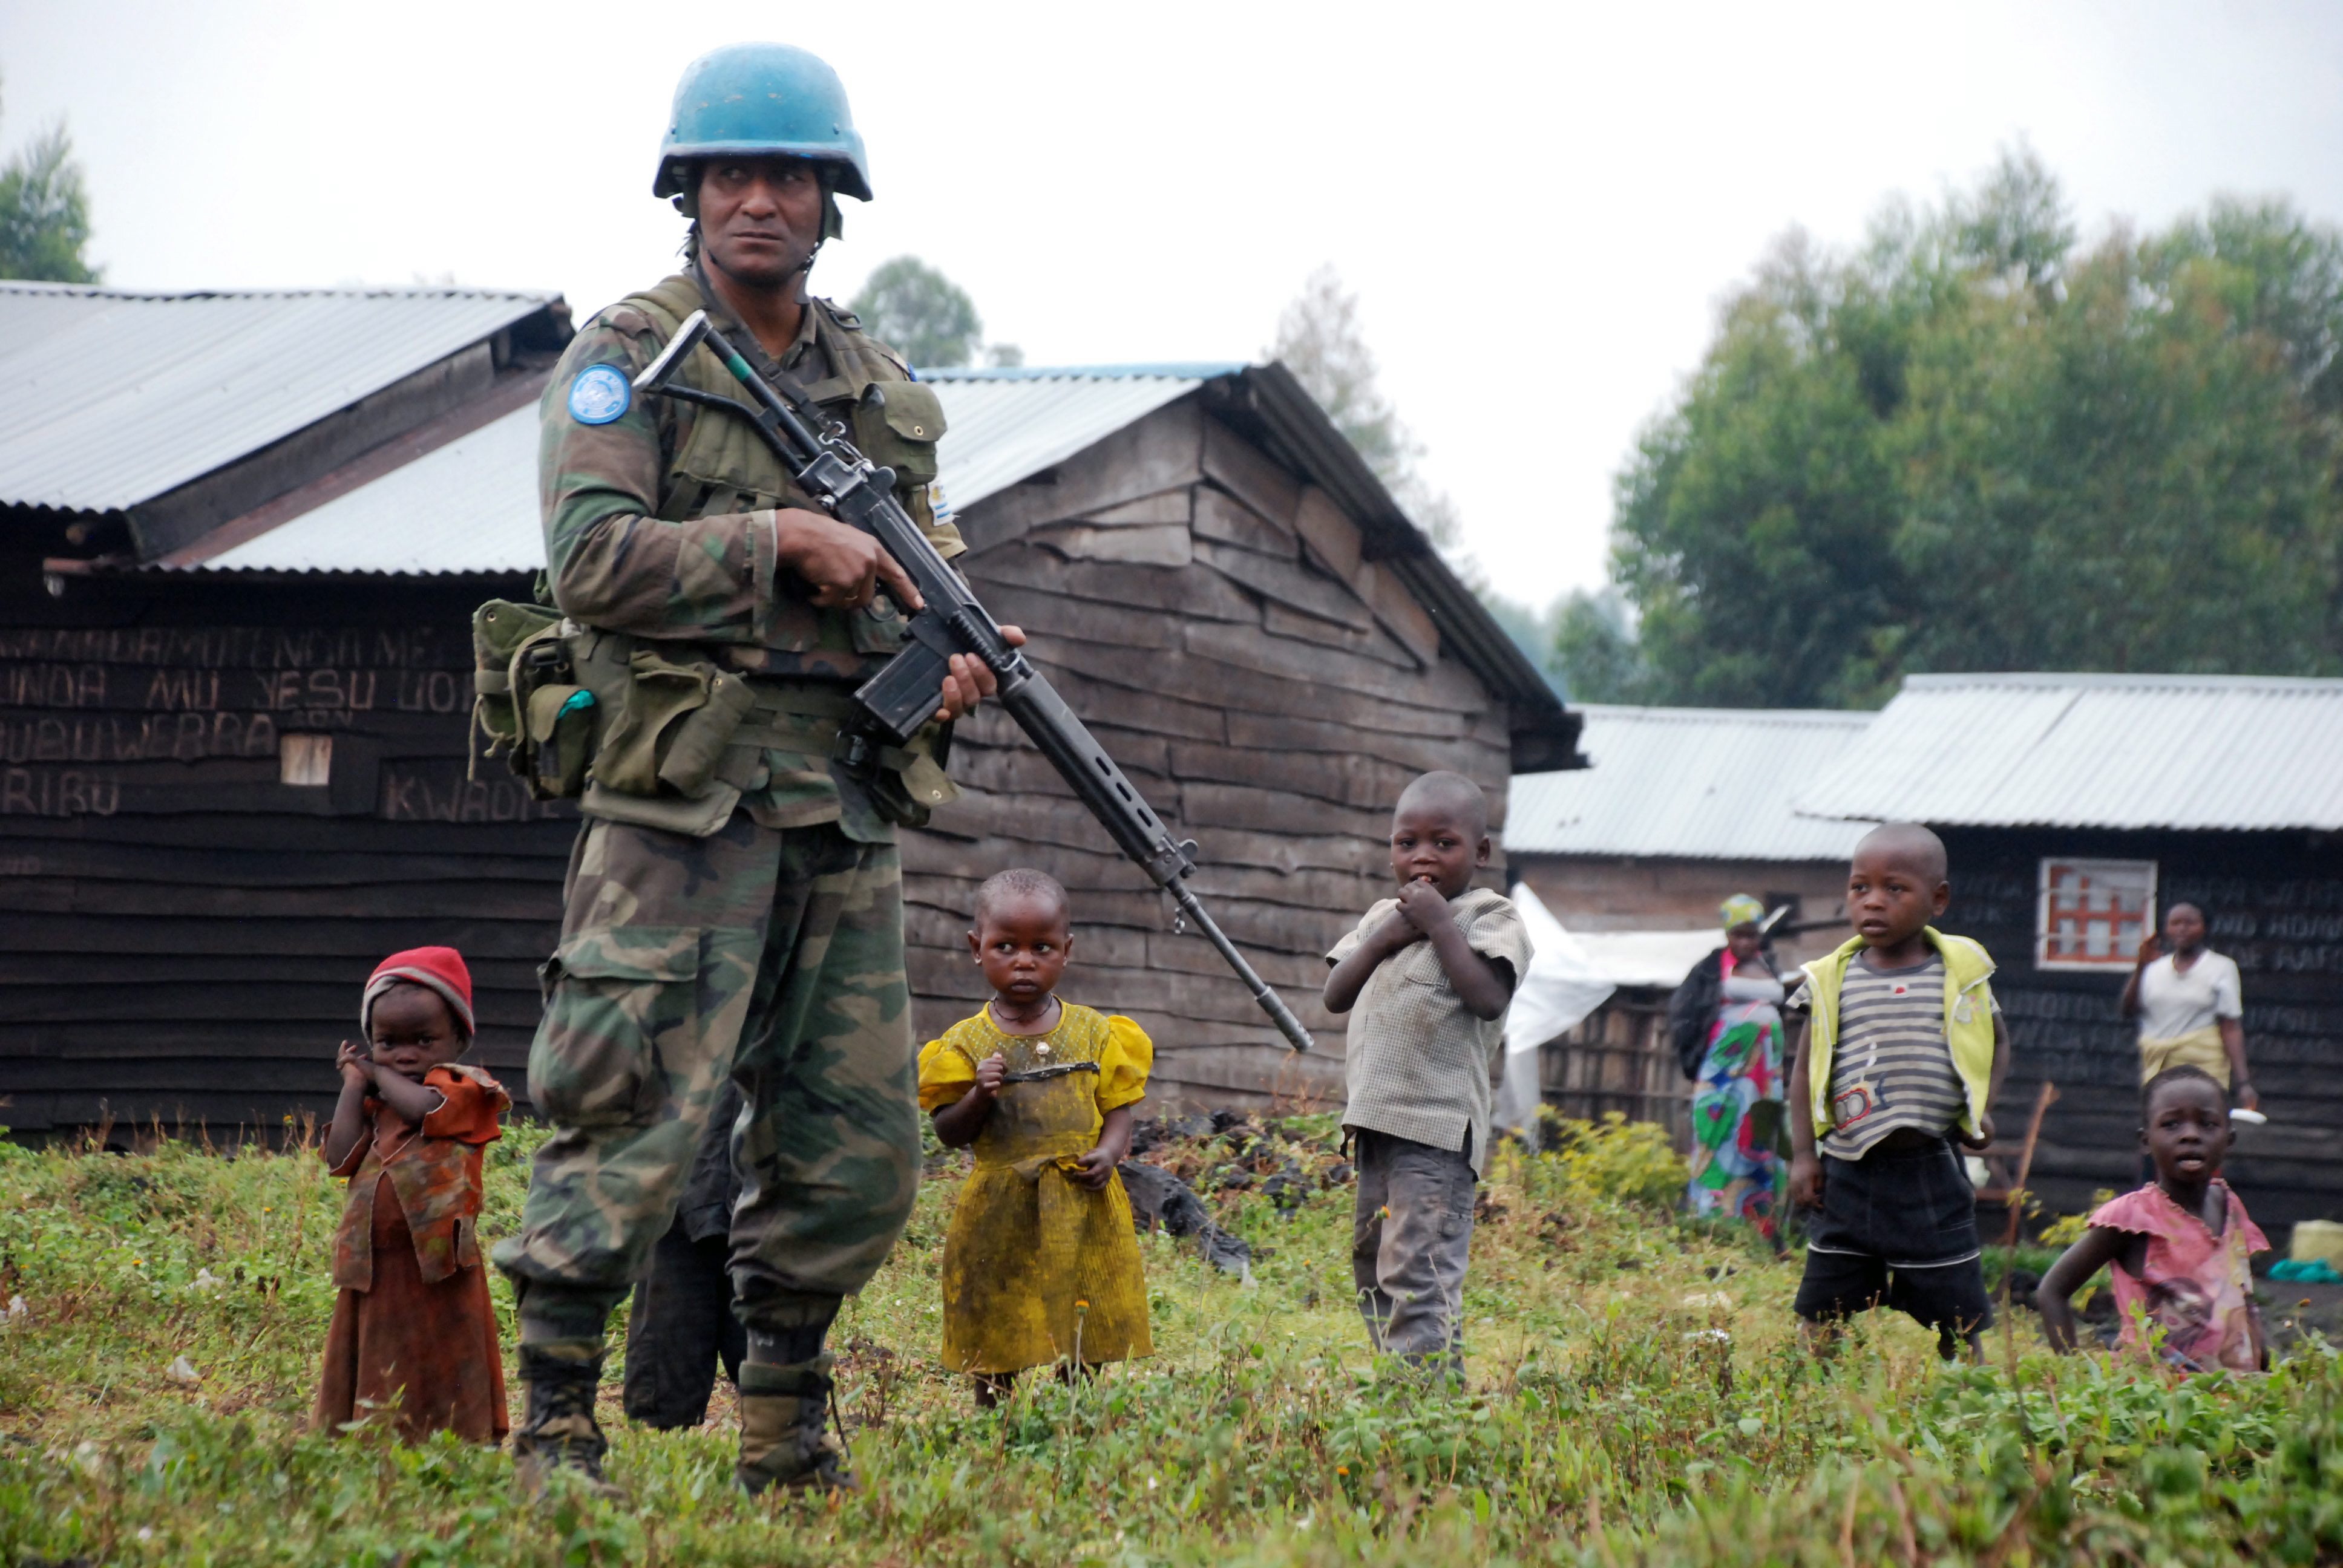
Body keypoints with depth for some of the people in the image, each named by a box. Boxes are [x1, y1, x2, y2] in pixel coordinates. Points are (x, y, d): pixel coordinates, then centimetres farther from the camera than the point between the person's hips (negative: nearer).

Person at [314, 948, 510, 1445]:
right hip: (374, 1269, 6)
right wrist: (354, 1084, 5)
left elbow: (424, 1108, -21)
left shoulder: (463, 1090, 0)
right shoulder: (373, 1106, 16)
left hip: (438, 1269, -6)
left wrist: (381, 1074, -3)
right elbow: (341, 1158, 2)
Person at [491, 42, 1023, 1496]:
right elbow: (591, 557, -13)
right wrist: (781, 536, -17)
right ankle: (556, 1422, -3)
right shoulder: (627, 358, -1)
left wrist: (953, 664, 2)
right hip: (687, 794, -6)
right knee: (634, 1118, -11)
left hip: (849, 809, 6)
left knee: (859, 1147, 7)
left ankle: (787, 1429, 20)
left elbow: (916, 582, 24)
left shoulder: (886, 390, 17)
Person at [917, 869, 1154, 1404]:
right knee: (994, 1348, 4)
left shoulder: (1095, 1034, 4)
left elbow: (1118, 1108, 7)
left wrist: (1109, 1153, -13)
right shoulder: (968, 1043, 0)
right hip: (1002, 1215, -1)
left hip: (1086, 1213, 1)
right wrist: (980, 1095, -18)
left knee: (1086, 1350, 5)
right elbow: (950, 1132, 0)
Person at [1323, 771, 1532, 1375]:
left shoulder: (1491, 916, -1)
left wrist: (1439, 924, -12)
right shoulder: (1383, 915, 20)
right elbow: (1335, 996, 12)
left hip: (1438, 1127, -8)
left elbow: (1488, 996, -17)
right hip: (1377, 1120, 8)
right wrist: (1383, 939, -1)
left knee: (1417, 1274, -17)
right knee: (1373, 1269, 12)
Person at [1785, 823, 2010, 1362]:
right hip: (1847, 1175, 1)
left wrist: (1982, 1110, 3)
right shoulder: (1831, 982, 2)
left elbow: (1997, 1040, 18)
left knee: (1955, 1321, 5)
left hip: (1930, 1176, -1)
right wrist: (1803, 1154, 2)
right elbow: (1806, 1070, 8)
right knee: (1822, 1319, 4)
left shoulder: (1961, 974, 2)